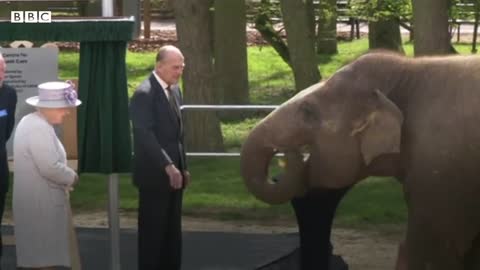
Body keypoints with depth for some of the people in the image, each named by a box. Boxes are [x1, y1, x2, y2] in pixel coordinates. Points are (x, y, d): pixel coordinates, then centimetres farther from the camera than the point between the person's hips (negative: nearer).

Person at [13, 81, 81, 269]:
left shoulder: (31, 122, 13)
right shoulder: (39, 128, -21)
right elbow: (49, 167, -26)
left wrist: (65, 179, 9)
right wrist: (71, 178, -10)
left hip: (37, 201, 11)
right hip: (40, 204, -11)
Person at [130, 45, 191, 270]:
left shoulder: (174, 90, 12)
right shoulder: (144, 94, -16)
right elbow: (145, 135, -23)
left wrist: (182, 167, 16)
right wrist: (168, 166, -28)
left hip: (173, 172, 8)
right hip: (154, 174, -8)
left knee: (172, 232, 11)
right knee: (153, 230, -2)